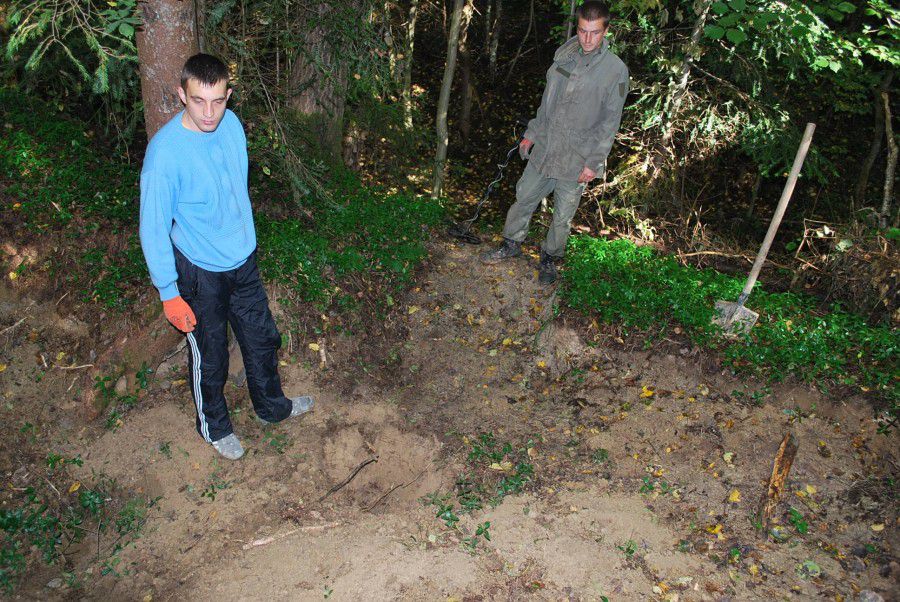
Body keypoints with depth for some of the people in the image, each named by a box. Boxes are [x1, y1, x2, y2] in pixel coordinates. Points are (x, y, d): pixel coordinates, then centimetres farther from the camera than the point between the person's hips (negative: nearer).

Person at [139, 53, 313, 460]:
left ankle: (271, 405, 48)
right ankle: (213, 425, 42)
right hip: (200, 273, -6)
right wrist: (169, 294, -15)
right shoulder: (165, 153, -27)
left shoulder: (231, 124, -8)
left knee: (262, 337, 22)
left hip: (243, 259, 6)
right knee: (210, 357, 15)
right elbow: (153, 229, -19)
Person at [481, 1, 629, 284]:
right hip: (544, 149, 4)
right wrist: (531, 134, 15)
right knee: (524, 198, 14)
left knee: (563, 215, 9)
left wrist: (593, 162, -14)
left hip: (576, 160, -4)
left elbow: (609, 123, -10)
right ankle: (512, 244, 34)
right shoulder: (564, 55, 3)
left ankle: (550, 257, 31)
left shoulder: (616, 70, -11)